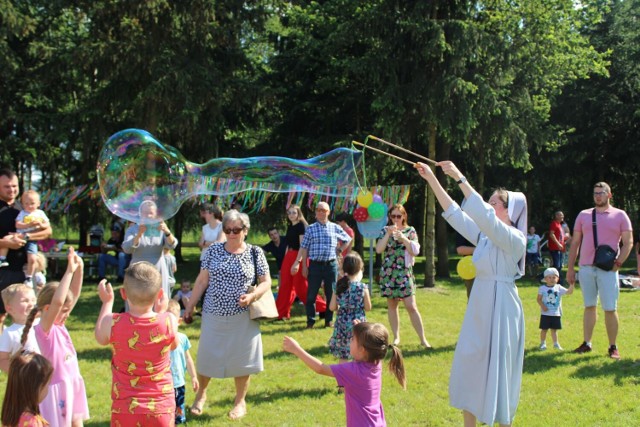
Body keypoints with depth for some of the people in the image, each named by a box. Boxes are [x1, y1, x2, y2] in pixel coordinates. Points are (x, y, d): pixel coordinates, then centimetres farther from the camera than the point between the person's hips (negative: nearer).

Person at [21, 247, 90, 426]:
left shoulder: (59, 325, 5)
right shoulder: (44, 329, -17)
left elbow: (74, 294, 5)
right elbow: (57, 301, -34)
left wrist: (79, 268, -7)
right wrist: (69, 271, -34)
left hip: (73, 384, 8)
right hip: (58, 388, -8)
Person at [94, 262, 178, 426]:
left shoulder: (114, 323, -14)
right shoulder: (169, 321, -13)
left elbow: (101, 338, 10)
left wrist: (107, 302, 18)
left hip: (126, 409, 0)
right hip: (161, 408, 1)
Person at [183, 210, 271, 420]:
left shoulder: (255, 253, -2)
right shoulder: (213, 251, 2)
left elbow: (266, 282, 0)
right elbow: (202, 281, 4)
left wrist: (252, 296, -19)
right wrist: (189, 306, 3)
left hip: (242, 317, -1)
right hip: (214, 315, 1)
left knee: (241, 358, 6)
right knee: (206, 355, 10)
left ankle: (240, 401, 23)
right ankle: (201, 394, 34)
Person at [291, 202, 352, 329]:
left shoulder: (335, 228, 6)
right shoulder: (311, 229, 2)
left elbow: (348, 240, 21)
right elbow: (304, 248, 1)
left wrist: (340, 250, 8)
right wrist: (304, 266, -3)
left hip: (331, 265, 1)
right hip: (315, 265, -1)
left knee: (331, 294, 6)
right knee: (311, 294, 0)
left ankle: (329, 320, 18)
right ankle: (310, 321, 9)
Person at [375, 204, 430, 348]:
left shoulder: (410, 231, 5)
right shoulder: (385, 231, 6)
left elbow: (415, 251, -4)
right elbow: (379, 249, -7)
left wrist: (403, 238, -15)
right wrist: (388, 234, -15)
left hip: (405, 273, -2)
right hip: (388, 273, 2)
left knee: (411, 306, -8)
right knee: (391, 305, 7)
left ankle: (423, 339, -3)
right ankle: (396, 337, 17)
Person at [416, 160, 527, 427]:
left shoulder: (514, 238, -15)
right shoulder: (485, 234, 8)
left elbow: (484, 216, -30)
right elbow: (453, 213, 8)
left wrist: (459, 178, -32)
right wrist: (432, 179, 2)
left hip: (500, 308, -8)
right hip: (479, 307, 8)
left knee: (496, 371, 0)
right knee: (468, 367, 12)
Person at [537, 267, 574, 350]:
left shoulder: (559, 288, 1)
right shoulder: (542, 288, -2)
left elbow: (569, 292, -6)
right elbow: (539, 299, -2)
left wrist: (571, 284, -20)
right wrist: (542, 306, -17)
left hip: (556, 313, 1)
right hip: (545, 313, -1)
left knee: (554, 329, 9)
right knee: (544, 329, 5)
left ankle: (556, 343, 18)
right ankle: (542, 343, 17)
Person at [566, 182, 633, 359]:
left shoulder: (620, 215, 4)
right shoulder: (584, 215, 12)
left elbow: (628, 242, 2)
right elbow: (575, 242, 12)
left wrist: (619, 262, -11)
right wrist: (570, 268, 8)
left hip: (608, 270, -3)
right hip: (586, 268, 3)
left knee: (610, 309, -2)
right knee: (589, 306, 9)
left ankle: (613, 347, 7)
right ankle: (587, 343, 15)